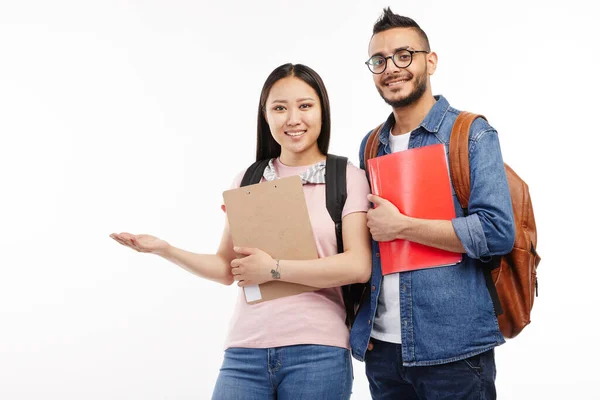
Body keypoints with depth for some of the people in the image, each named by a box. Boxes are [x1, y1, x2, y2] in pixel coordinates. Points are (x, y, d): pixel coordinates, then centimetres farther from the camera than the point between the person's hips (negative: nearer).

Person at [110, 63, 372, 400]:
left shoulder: (347, 178, -1)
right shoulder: (248, 182, 10)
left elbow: (358, 267, -11)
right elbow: (227, 269, 14)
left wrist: (273, 269, -10)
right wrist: (164, 249, 1)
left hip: (317, 353, -2)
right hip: (246, 351, 3)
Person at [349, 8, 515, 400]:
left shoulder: (472, 134, -5)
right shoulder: (370, 146, 10)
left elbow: (497, 231, -16)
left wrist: (400, 226, -14)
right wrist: (361, 322, 6)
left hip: (453, 348, -4)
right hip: (380, 344, 5)